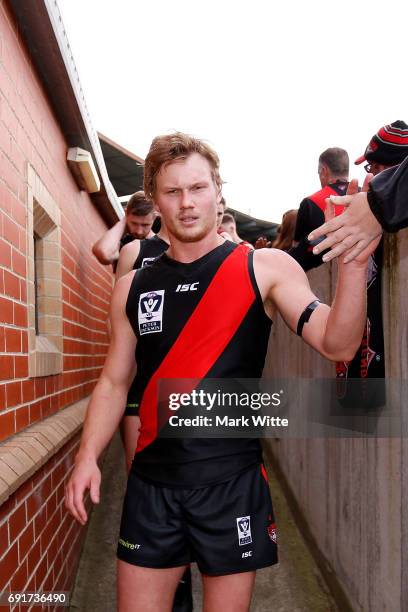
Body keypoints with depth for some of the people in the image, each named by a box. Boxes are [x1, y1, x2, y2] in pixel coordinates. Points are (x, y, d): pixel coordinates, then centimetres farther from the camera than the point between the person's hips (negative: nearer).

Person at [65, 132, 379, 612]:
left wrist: (355, 262, -29)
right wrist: (88, 455, -2)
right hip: (151, 481, 3)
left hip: (233, 481, -2)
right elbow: (114, 382, 10)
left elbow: (336, 343, -14)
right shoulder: (133, 287, 6)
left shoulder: (265, 268, -4)